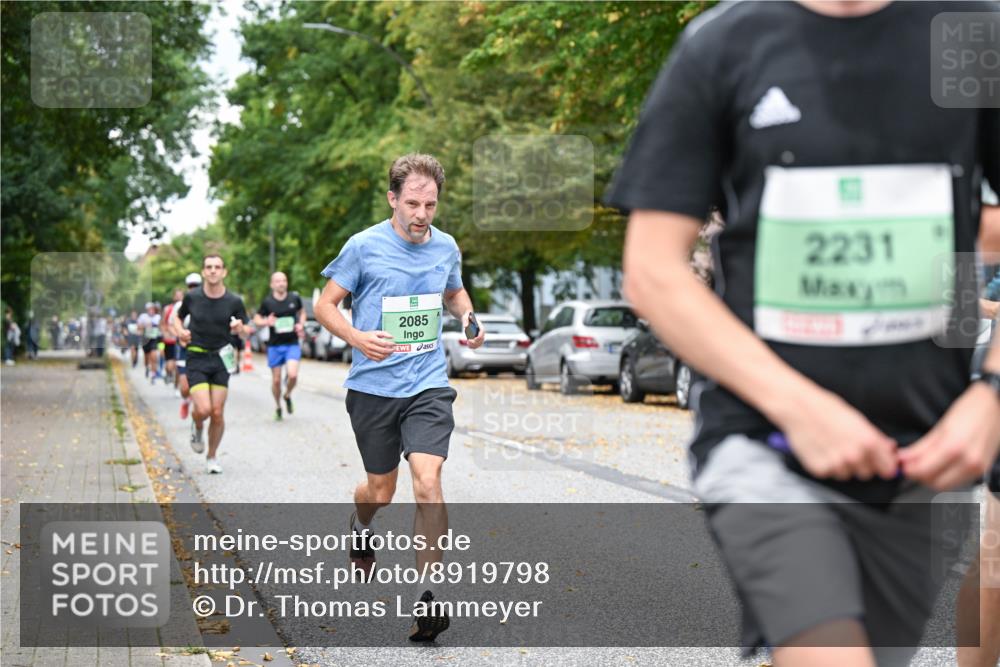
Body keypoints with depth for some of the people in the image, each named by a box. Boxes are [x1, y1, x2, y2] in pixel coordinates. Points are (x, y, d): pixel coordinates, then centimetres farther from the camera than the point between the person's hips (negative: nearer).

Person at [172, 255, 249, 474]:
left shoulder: (234, 301, -3)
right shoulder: (192, 297, -4)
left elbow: (245, 333, 6)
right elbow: (178, 316, 16)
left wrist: (240, 328, -17)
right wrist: (180, 331, -5)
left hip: (221, 359, 1)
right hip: (196, 359, -1)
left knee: (217, 413, 0)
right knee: (203, 409, -15)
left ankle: (212, 457, 20)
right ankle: (197, 427, 22)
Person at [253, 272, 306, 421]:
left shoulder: (295, 298, 1)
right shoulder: (267, 302, -3)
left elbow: (302, 312, 19)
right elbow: (256, 319, 5)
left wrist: (301, 324, 0)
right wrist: (266, 322, -16)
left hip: (292, 343, 0)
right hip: (274, 345, 0)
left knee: (293, 375, -19)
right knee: (276, 380, 5)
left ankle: (288, 395, 13)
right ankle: (278, 407, 27)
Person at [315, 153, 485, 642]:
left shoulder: (446, 248, 4)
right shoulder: (364, 246, -7)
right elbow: (325, 305, -2)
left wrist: (467, 316, 1)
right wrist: (357, 338, -21)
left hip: (428, 385, 1)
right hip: (373, 386, -1)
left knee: (427, 480, -17)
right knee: (380, 489, 10)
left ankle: (425, 599, -10)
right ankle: (360, 528, 49)